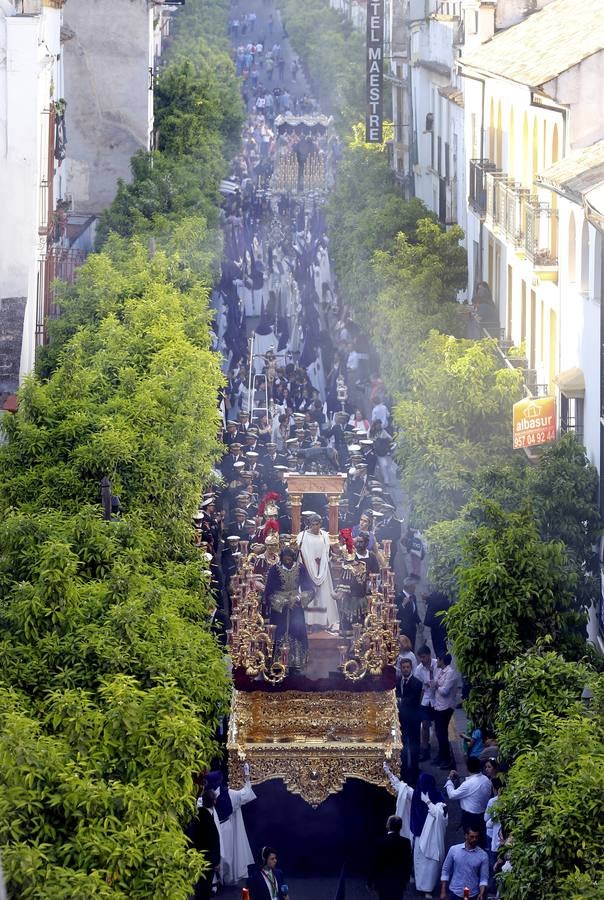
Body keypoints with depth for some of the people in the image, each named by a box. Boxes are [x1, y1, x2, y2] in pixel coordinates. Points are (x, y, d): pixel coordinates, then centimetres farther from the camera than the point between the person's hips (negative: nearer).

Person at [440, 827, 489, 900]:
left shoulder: (483, 855, -6)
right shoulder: (454, 850, -5)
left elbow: (484, 878, -5)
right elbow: (445, 871, 2)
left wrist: (482, 894, -22)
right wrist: (443, 891, -2)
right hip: (455, 893, 0)